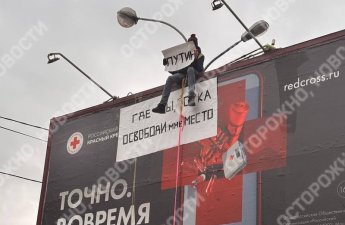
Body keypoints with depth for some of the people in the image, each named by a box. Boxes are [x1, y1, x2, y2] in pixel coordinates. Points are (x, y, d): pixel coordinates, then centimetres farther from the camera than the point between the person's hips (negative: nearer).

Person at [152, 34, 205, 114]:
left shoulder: (200, 56, 11)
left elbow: (200, 69, -4)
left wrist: (196, 59, -19)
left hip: (194, 74, -4)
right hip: (182, 74, 4)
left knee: (190, 69, -39)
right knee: (170, 78, -26)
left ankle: (191, 97, -59)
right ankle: (162, 105, -38)